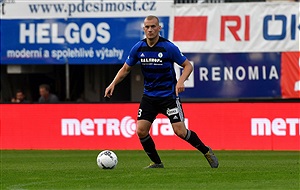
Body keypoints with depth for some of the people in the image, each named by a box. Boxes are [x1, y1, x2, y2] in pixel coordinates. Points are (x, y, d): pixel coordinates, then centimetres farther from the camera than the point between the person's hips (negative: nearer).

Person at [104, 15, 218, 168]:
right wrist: (113, 84, -3)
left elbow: (188, 65, -7)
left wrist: (181, 81, -24)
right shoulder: (138, 48, -1)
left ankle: (206, 151, 12)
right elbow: (126, 69, 11)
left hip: (169, 94, -4)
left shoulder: (168, 47, -13)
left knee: (180, 131, -12)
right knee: (141, 131, -8)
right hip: (149, 95, 4)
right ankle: (156, 162, 11)